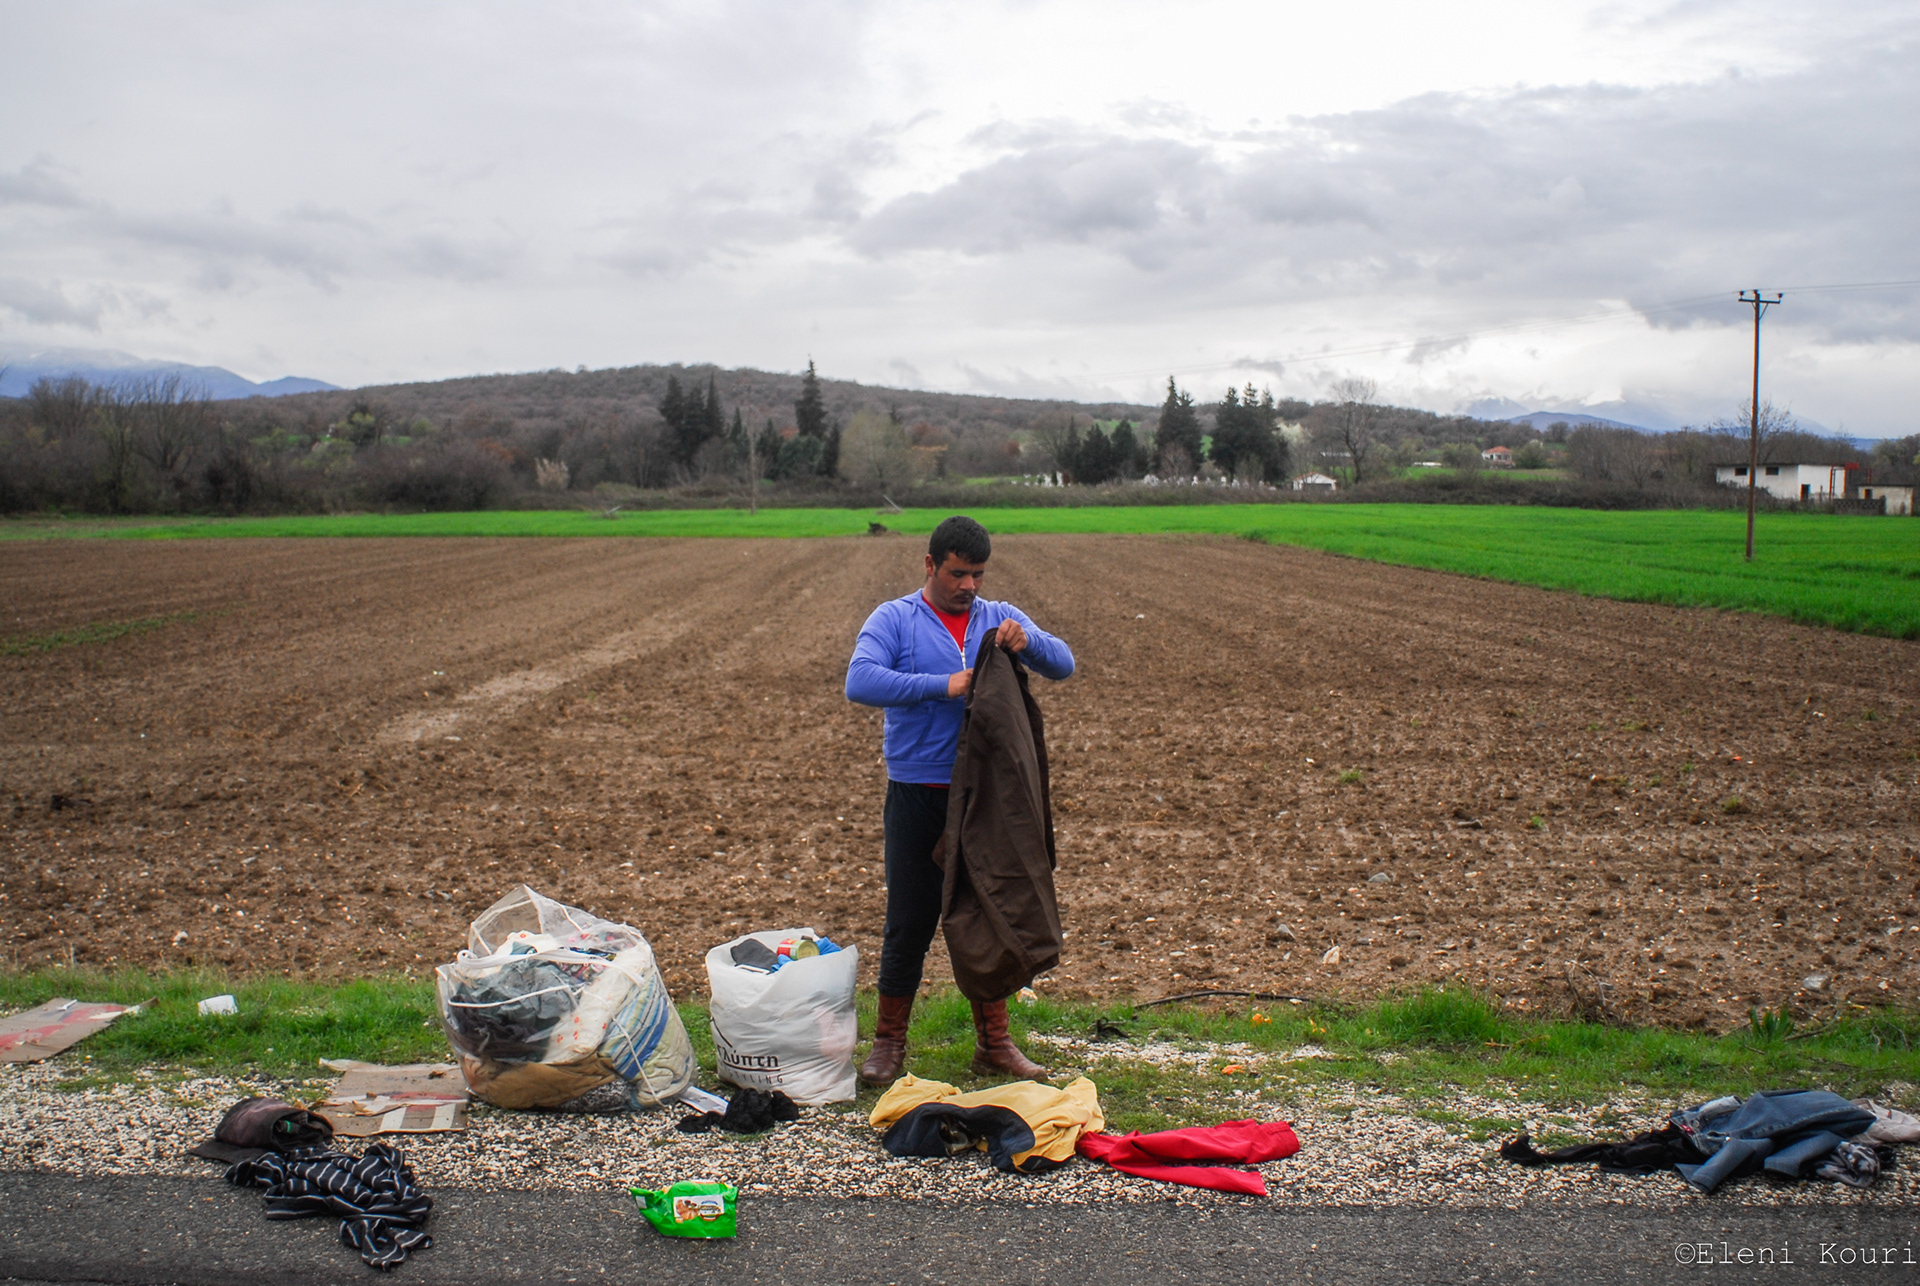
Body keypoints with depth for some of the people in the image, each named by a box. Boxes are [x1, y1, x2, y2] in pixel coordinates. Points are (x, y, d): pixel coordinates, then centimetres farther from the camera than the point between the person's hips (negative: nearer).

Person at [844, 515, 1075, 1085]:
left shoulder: (1000, 618, 8)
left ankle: (993, 1043, 22)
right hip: (918, 797, -3)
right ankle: (889, 1043, 17)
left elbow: (1063, 665, 1)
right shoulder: (894, 620, -2)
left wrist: (1027, 641, -20)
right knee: (910, 919, 3)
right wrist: (942, 686, -23)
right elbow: (860, 682, -18)